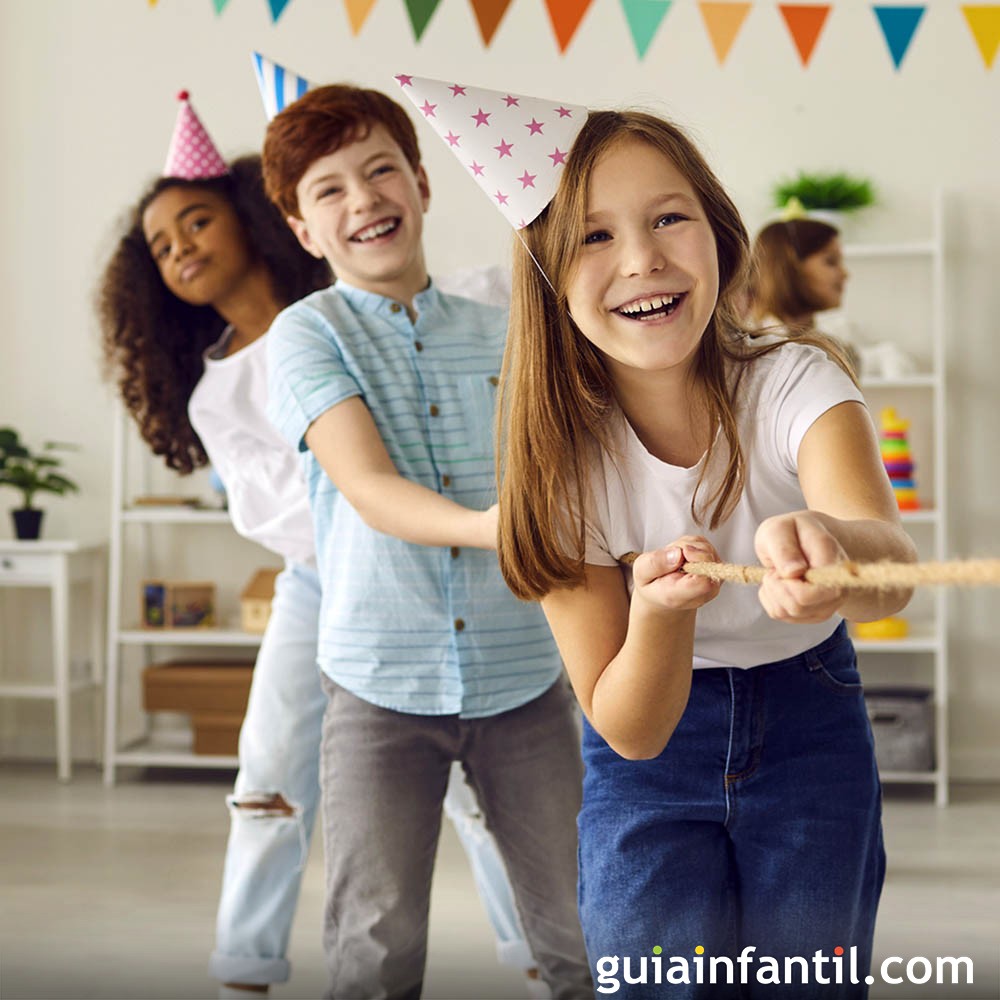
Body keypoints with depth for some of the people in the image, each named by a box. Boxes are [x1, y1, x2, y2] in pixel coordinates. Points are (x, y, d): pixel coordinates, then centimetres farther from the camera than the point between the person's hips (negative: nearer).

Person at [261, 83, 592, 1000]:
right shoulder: (309, 334, -2)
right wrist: (489, 527, -33)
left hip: (522, 674, 3)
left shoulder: (502, 336, 9)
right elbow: (370, 491, -18)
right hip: (381, 680, -2)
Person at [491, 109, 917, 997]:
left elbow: (893, 571, -43)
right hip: (653, 757, 0)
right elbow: (628, 729, -21)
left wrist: (828, 544, -67)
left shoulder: (794, 385, -22)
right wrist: (659, 614, -42)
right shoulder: (565, 457, -20)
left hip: (811, 730, 0)